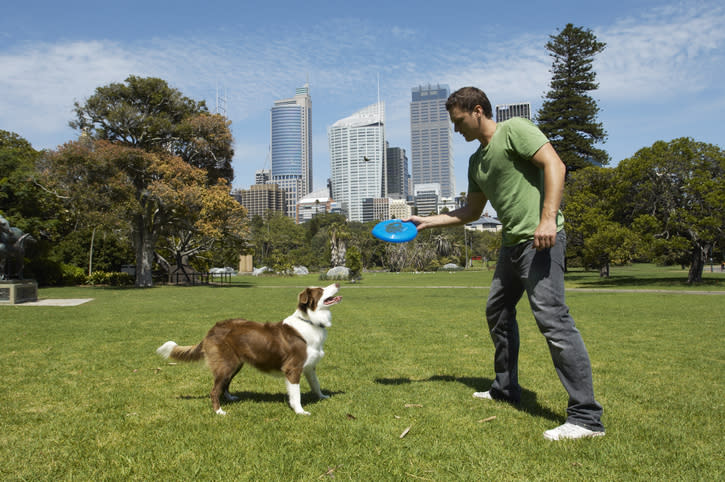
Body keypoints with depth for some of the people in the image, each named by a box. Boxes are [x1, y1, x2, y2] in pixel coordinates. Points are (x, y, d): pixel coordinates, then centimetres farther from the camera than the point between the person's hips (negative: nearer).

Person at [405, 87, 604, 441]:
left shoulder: (514, 129, -3)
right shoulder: (477, 161, 21)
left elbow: (555, 165, -14)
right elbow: (472, 211, 27)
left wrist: (548, 218, -25)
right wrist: (427, 222, 24)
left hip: (540, 239, -10)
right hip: (513, 242, 10)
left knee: (551, 317, -16)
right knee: (497, 310, 17)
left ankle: (586, 416, -11)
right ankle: (506, 388, 32)